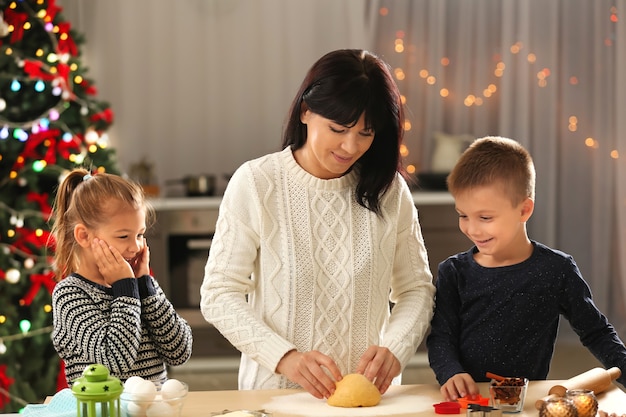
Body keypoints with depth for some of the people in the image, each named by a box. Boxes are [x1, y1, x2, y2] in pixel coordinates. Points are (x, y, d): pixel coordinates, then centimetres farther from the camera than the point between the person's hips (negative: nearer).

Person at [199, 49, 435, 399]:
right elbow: (219, 294, -3)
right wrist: (284, 357, -17)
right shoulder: (255, 183, -2)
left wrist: (395, 350, -8)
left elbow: (417, 288, 11)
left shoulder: (389, 189, 6)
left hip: (369, 389, 2)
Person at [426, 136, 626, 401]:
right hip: (466, 401, 0)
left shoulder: (556, 270, 3)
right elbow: (440, 337, 3)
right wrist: (451, 373, -16)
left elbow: (596, 332, 12)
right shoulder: (454, 273, 6)